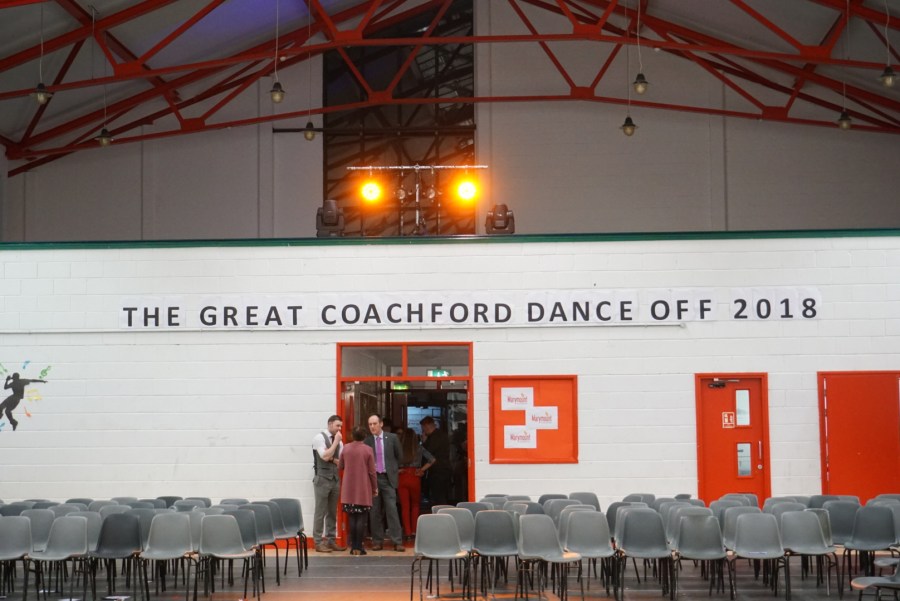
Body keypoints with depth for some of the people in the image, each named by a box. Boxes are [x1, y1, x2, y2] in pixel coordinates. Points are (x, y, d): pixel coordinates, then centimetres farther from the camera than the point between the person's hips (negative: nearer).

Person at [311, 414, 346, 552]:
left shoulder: (339, 442, 11)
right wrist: (336, 441, -12)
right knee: (320, 512, -4)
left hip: (335, 479, 6)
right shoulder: (319, 437, -7)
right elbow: (325, 456, -17)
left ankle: (331, 541, 14)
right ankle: (318, 542, 1)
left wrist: (333, 459, -6)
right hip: (322, 479, -6)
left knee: (332, 512, 9)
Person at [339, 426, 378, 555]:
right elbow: (372, 471, -6)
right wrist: (375, 488, 5)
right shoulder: (368, 450, -8)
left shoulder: (346, 448, 0)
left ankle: (353, 547, 8)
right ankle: (358, 547, -1)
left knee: (352, 518, 9)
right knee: (361, 518, 1)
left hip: (349, 490, 3)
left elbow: (341, 466, 12)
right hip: (363, 491, -3)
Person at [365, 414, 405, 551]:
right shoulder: (366, 440, 0)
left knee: (392, 510, -4)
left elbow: (398, 456, 14)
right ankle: (377, 541, 11)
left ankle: (397, 542, -3)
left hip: (388, 478, -1)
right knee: (374, 512, 4)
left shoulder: (392, 438, 2)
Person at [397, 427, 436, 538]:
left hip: (402, 477, 0)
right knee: (415, 505, 14)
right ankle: (414, 530, 9)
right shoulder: (418, 448, -2)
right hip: (415, 477, 0)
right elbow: (432, 459, -5)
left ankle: (407, 531, 5)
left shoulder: (399, 448, -4)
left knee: (404, 506, 6)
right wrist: (422, 469, 1)